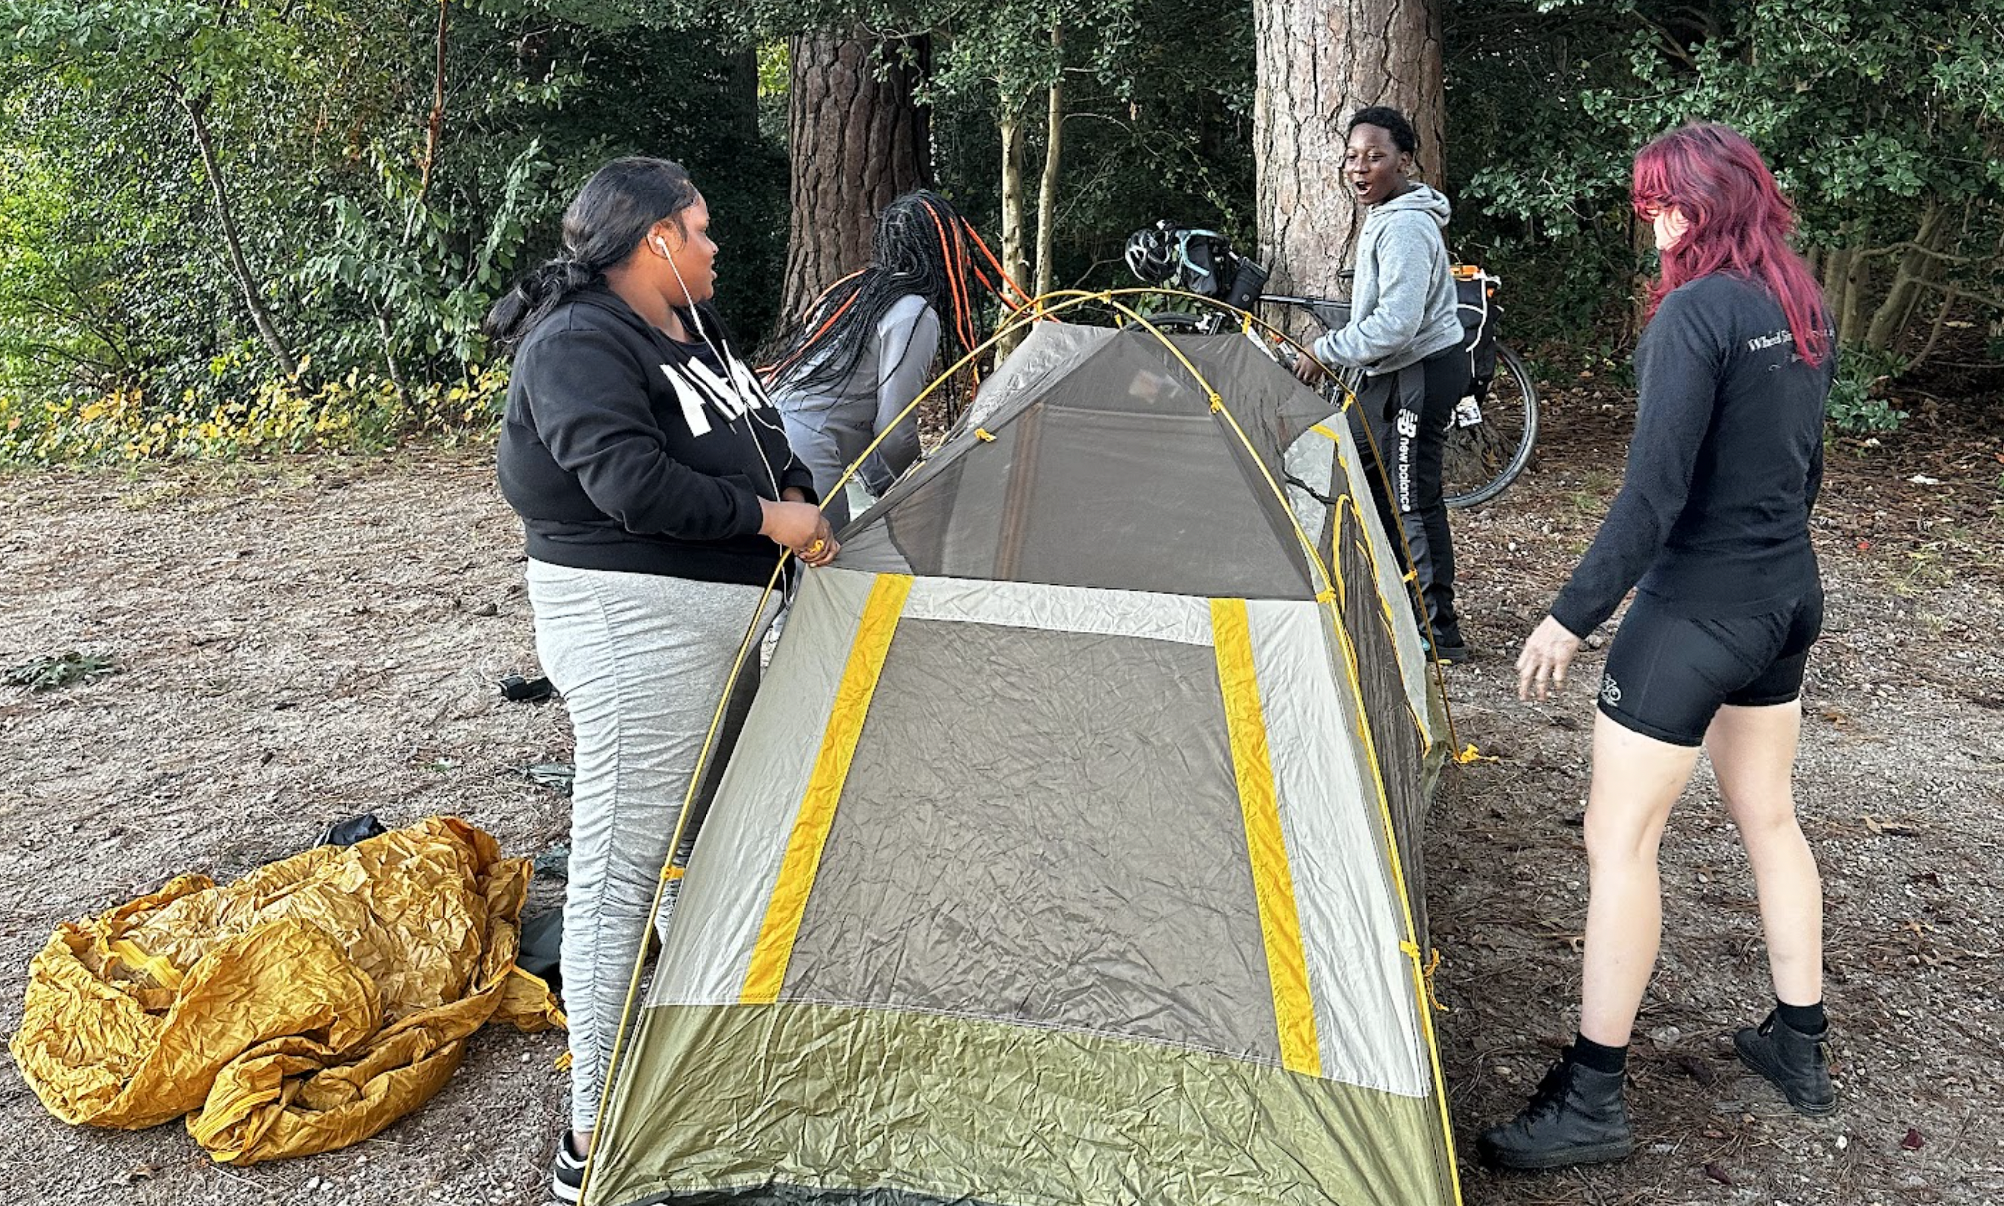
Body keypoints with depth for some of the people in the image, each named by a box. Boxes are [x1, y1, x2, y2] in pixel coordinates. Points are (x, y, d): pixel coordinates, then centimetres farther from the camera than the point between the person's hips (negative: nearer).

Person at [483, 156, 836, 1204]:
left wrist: (798, 494, 4)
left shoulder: (692, 329, 14)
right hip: (632, 618, -10)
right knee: (620, 864, -6)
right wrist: (766, 517, -18)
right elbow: (630, 481, -27)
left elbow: (758, 426, 21)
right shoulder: (579, 347, -16)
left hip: (716, 609, 10)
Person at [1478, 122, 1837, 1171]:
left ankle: (1591, 1100, 5)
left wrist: (1569, 618, -20)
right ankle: (1800, 1047, 34)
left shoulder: (1694, 311, -19)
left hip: (1697, 611, -9)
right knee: (1768, 815, 21)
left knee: (1619, 840, -2)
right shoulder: (1804, 309, 8)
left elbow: (1652, 493, -24)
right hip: (1788, 599, 9)